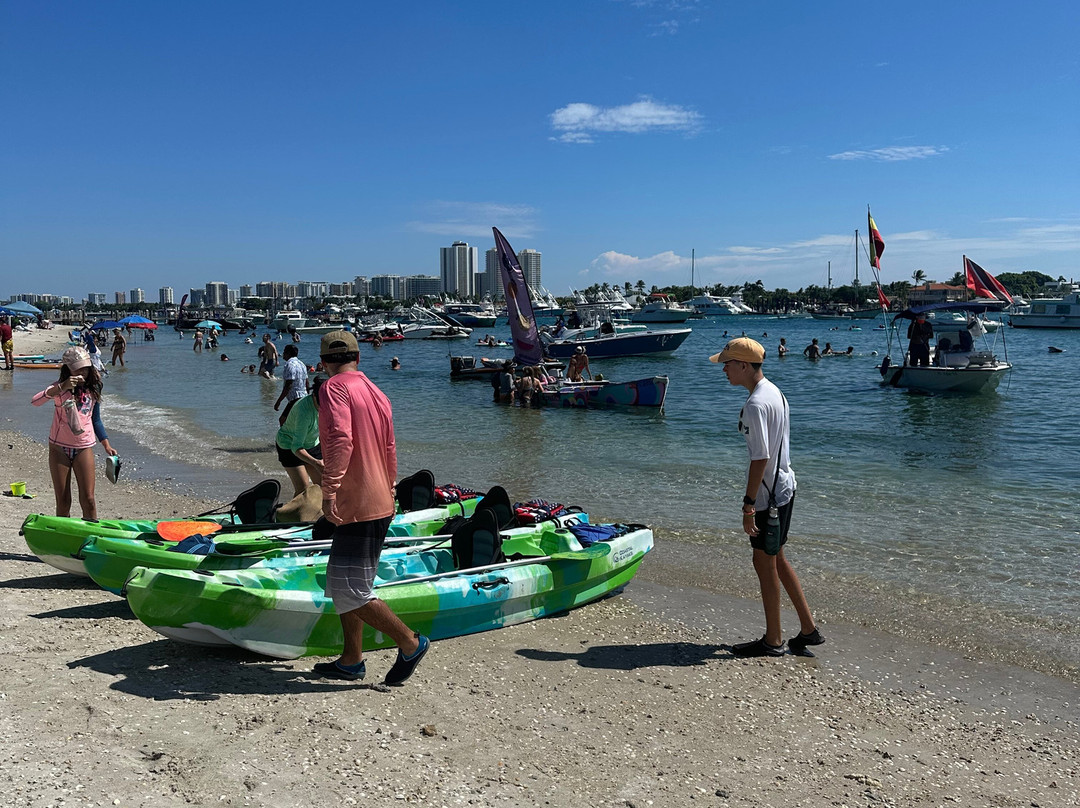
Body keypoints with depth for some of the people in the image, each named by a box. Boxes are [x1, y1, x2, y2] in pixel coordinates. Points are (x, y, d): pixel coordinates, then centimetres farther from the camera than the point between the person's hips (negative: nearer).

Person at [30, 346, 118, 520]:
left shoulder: (93, 388, 5)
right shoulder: (60, 386, -6)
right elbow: (34, 401, -25)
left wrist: (106, 445, 10)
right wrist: (62, 387, -36)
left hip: (84, 448, 2)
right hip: (59, 448, -2)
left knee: (88, 500, -2)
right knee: (63, 502, 5)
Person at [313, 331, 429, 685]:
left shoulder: (335, 388, -10)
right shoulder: (376, 393, 15)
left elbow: (341, 439, -26)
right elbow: (389, 451, 21)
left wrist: (330, 489, -28)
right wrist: (388, 493, 30)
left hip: (357, 508, -9)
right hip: (379, 505, 9)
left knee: (350, 592, -4)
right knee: (340, 585, 17)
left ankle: (410, 643, 4)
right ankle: (351, 661, 22)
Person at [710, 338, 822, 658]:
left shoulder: (755, 405, -21)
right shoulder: (775, 392, 10)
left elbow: (760, 459, -24)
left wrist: (748, 505, -20)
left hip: (768, 495, -10)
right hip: (784, 487, 10)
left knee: (765, 563, 4)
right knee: (776, 560, 19)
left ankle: (773, 641, 17)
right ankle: (808, 629, 26)